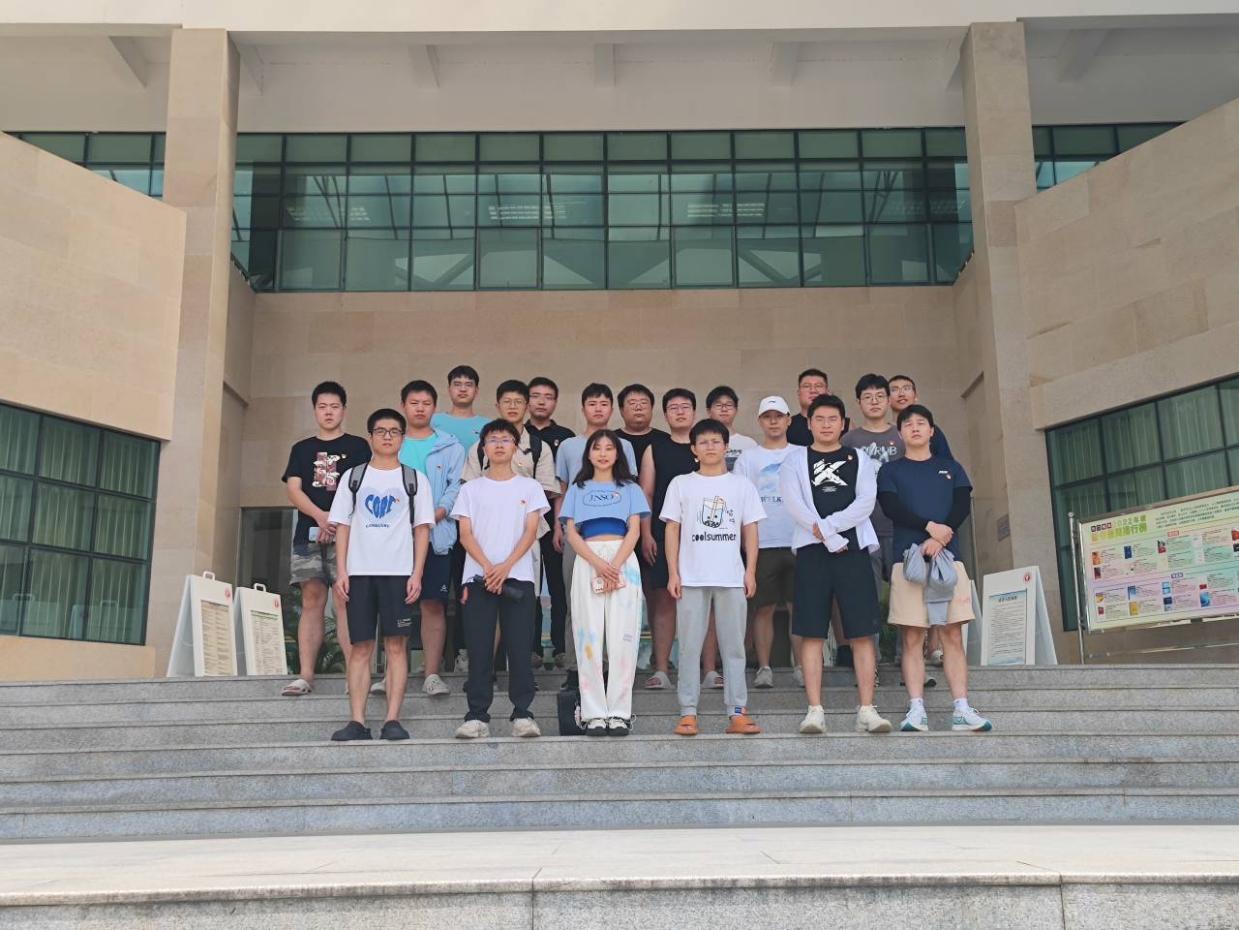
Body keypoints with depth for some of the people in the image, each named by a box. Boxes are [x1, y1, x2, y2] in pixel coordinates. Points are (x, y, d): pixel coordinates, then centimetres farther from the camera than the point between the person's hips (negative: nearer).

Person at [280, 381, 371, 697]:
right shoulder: (301, 449, 18)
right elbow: (294, 491, 8)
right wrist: (321, 516, -10)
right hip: (309, 533, 3)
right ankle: (305, 675, -2)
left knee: (346, 601, -9)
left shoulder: (358, 446, 11)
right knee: (311, 601, 0)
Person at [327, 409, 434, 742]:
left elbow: (422, 529, 5)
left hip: (399, 572, -1)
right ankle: (357, 721, 1)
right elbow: (343, 526, 10)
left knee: (396, 645, -4)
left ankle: (393, 719, -3)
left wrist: (416, 574, -5)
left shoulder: (415, 479, 9)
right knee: (360, 646, 0)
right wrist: (341, 572, 0)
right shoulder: (353, 476, 13)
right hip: (359, 571, 1)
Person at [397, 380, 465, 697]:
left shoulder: (449, 447, 10)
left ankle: (432, 673, 0)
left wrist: (435, 515, -14)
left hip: (435, 534, -1)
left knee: (433, 604, -2)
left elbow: (457, 487, 2)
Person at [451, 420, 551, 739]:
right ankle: (477, 716, 3)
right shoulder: (471, 488, 12)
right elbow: (466, 534, 4)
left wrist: (506, 567, -12)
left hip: (518, 577, 0)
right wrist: (487, 567, -12)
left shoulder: (529, 487, 10)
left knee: (519, 647, -3)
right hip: (478, 577, 1)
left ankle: (522, 713, 3)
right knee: (478, 649, -1)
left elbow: (530, 531, 1)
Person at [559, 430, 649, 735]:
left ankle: (619, 713, -2)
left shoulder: (629, 488, 16)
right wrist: (598, 563, -10)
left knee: (622, 637, -6)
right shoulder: (577, 489, 17)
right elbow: (571, 532, 6)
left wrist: (615, 565, -11)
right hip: (587, 563, 1)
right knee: (589, 637, -3)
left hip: (624, 562, 0)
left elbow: (634, 531, 5)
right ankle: (595, 714, 0)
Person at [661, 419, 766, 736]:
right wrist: (673, 573, -2)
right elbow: (672, 530, 5)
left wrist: (751, 571, 0)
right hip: (691, 578, -1)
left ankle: (738, 712, 8)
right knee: (689, 647, 0)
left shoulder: (741, 485, 10)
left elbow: (750, 531, 9)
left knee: (734, 647, 3)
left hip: (732, 578, 1)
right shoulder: (681, 484, 7)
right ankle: (688, 713, 5)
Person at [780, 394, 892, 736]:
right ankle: (815, 710, -3)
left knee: (862, 632, -4)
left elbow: (866, 503, -1)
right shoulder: (795, 461, 11)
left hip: (853, 550, 1)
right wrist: (831, 539, -11)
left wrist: (827, 525, -12)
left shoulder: (860, 460, 15)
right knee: (812, 632, -4)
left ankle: (867, 710, -2)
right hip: (812, 552, -1)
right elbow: (795, 506, -4)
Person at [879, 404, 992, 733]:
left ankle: (962, 710, -3)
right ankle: (916, 711, -6)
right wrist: (930, 526, -16)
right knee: (912, 637, -5)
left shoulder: (950, 467, 18)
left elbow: (963, 506, 4)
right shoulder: (891, 470, 13)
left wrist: (939, 538, -12)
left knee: (953, 635, -2)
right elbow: (891, 508, -3)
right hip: (909, 556, -1)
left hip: (948, 555, 2)